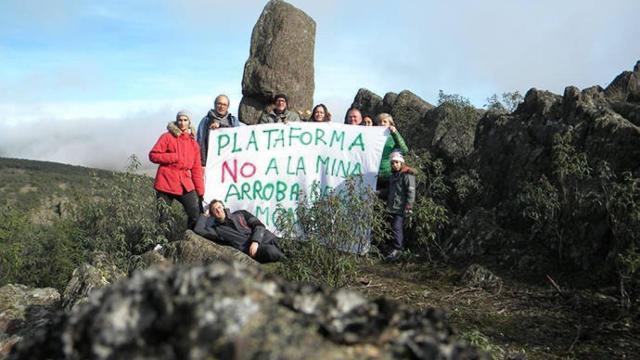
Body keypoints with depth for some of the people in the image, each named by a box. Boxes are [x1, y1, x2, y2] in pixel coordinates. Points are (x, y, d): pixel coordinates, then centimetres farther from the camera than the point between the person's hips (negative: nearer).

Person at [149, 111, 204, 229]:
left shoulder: (193, 144, 12)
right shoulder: (167, 137, 1)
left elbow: (197, 169, 12)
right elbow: (153, 155, -6)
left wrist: (200, 191, 8)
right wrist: (175, 157, -13)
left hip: (185, 185, 3)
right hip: (166, 183, -3)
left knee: (196, 215, -5)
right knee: (162, 217, 3)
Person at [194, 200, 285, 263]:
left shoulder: (241, 214, 23)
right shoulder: (218, 229, 20)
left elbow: (259, 225, 10)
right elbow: (198, 230, 5)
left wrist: (256, 241, -10)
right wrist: (204, 216, 23)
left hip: (266, 239, 3)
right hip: (249, 248, -3)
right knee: (272, 252, -35)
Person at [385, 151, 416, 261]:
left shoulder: (407, 175, -10)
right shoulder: (393, 175, 18)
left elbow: (411, 191, -16)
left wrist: (408, 206, -20)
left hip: (401, 208, -9)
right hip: (392, 207, 9)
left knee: (397, 228, -14)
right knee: (394, 228, 12)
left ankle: (396, 250, -13)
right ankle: (401, 247, 21)